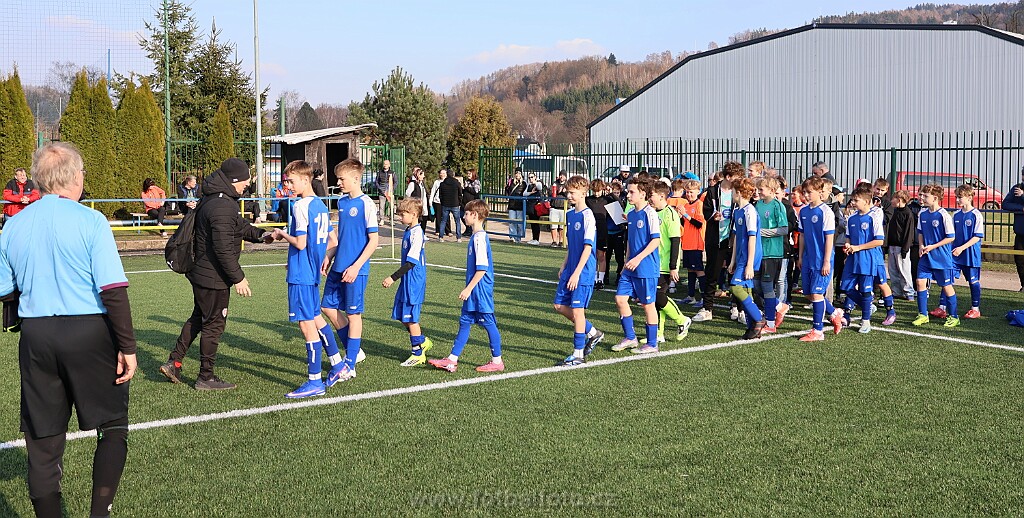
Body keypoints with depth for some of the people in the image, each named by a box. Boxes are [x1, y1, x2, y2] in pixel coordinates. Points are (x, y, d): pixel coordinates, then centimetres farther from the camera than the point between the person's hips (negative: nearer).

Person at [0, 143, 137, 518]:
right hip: (90, 333, -4)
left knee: (43, 442, 11)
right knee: (113, 427, 11)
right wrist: (127, 347, -9)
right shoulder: (90, 221, -10)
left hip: (35, 337, 4)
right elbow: (113, 290, -14)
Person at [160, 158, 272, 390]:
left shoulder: (211, 199, 10)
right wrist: (238, 278, -20)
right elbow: (223, 248, -26)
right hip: (213, 277, -10)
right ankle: (206, 377, 13)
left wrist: (260, 235, 9)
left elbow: (239, 226, 23)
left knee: (198, 318, 23)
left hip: (200, 272, 10)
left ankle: (174, 362, 26)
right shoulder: (222, 207, -24)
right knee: (214, 324, 2)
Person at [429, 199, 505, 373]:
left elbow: (482, 268, -22)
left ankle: (497, 361, 11)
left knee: (488, 323, 1)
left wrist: (469, 288, -19)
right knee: (465, 322, 11)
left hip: (481, 289, -10)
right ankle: (452, 360, 15)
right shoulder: (476, 236, 11)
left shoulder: (479, 237, -18)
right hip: (474, 290, 10)